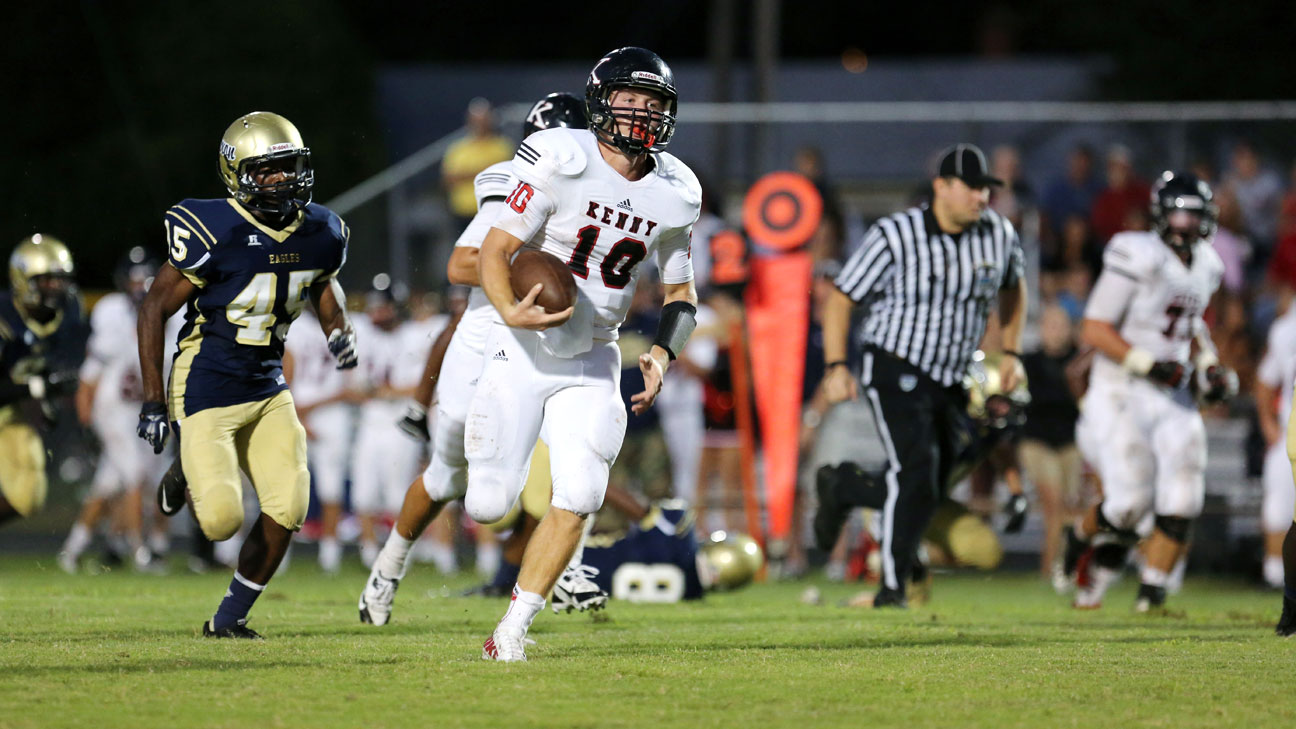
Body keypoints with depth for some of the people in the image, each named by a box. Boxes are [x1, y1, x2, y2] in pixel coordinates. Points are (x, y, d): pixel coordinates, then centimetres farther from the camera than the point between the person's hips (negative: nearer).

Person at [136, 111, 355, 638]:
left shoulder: (320, 234, -1)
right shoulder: (213, 234, -20)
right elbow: (155, 309, -11)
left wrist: (338, 327, 0)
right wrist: (152, 402, -12)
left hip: (268, 390, 6)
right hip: (207, 390, -6)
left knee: (287, 508, -6)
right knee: (222, 520, -14)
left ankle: (229, 617, 13)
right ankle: (186, 475, 22)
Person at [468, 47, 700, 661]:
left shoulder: (674, 195, 0)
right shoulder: (561, 162, -16)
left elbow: (680, 295, 11)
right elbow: (494, 250, -13)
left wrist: (662, 353, -8)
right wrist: (510, 312, -33)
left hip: (592, 360, 4)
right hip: (524, 350, -4)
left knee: (578, 498, -13)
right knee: (489, 504, -7)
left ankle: (510, 633, -2)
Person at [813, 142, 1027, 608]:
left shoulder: (998, 235, -3)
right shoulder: (895, 237, -17)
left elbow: (1012, 288, 19)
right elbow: (841, 299, -9)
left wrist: (1010, 352, 13)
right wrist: (836, 368, -16)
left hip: (951, 380, 6)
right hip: (896, 372, -6)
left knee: (929, 489, 10)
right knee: (917, 474, -17)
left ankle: (839, 495, 37)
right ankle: (892, 587, -5)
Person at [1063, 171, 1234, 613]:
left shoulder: (1205, 266, 9)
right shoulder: (1139, 258, -16)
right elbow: (1094, 330, -16)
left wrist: (1208, 366, 11)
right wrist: (1148, 364, -23)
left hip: (1173, 400, 7)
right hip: (1121, 394, -7)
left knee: (1181, 501, -7)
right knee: (1131, 502, -11)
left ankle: (1151, 593, 2)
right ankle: (1082, 534, 22)